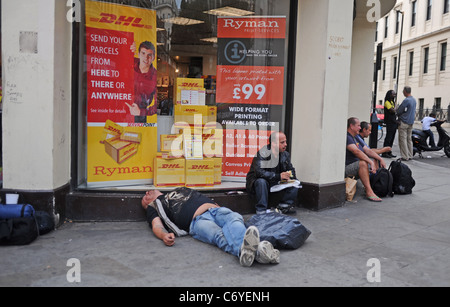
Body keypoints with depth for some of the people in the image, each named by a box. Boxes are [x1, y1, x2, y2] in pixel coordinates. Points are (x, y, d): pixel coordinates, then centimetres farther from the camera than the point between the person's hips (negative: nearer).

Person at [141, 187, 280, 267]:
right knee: (219, 235, -38)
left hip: (215, 209, 4)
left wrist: (220, 210, 18)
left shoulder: (181, 190, 42)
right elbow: (156, 225, 9)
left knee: (234, 219, -33)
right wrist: (164, 236, -18)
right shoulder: (154, 207, 28)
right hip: (197, 220, -4)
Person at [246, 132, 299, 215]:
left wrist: (288, 176, -15)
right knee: (261, 181, -38)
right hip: (257, 182, -6)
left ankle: (285, 205, -4)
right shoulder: (262, 154, -21)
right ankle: (261, 210, -29)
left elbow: (291, 170, 12)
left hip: (275, 184, 6)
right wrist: (278, 176, -38)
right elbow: (259, 172, -34)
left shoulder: (285, 155, 2)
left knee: (295, 183, -8)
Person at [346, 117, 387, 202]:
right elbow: (356, 151, -27)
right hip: (347, 168, -10)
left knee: (376, 161, 12)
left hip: (359, 166, 10)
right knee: (363, 163, -34)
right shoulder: (347, 137, -14)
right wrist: (371, 162, -31)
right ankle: (369, 192, -34)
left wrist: (380, 159, 4)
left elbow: (368, 150, 16)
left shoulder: (356, 137, 18)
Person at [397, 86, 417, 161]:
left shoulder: (406, 100, -17)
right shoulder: (414, 100, 11)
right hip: (411, 122, 9)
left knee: (403, 139, -5)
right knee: (409, 139, 13)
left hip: (404, 122, -9)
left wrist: (397, 114, 9)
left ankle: (405, 156, -6)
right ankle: (410, 155, 15)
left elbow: (398, 111, -12)